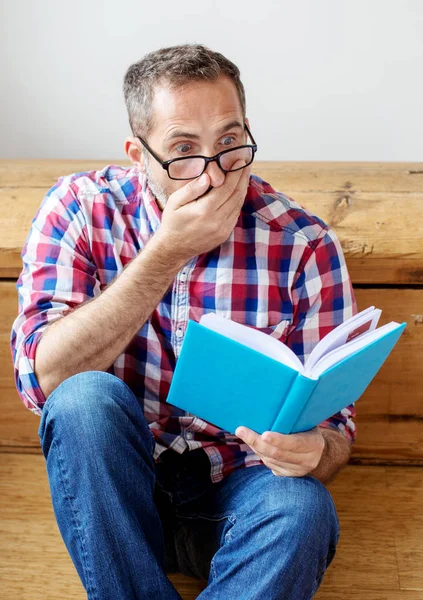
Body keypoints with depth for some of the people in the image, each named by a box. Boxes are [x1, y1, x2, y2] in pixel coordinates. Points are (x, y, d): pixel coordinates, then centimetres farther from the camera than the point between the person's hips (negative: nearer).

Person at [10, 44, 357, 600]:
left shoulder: (302, 242, -8)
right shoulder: (81, 207, -7)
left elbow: (334, 422, -5)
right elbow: (42, 378, -20)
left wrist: (315, 449, -30)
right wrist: (165, 254, -26)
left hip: (236, 487, 0)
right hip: (112, 483, 1)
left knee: (301, 509, -31)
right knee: (85, 399, -29)